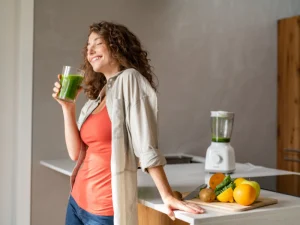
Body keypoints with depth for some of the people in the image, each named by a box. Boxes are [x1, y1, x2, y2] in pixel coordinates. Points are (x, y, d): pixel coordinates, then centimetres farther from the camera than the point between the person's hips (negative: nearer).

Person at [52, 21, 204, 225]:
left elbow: (145, 145, -16)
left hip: (106, 208, -7)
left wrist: (167, 197, -20)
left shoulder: (129, 79, -10)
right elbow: (76, 153, 5)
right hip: (77, 201, 7)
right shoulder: (97, 96, 11)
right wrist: (68, 107, 0)